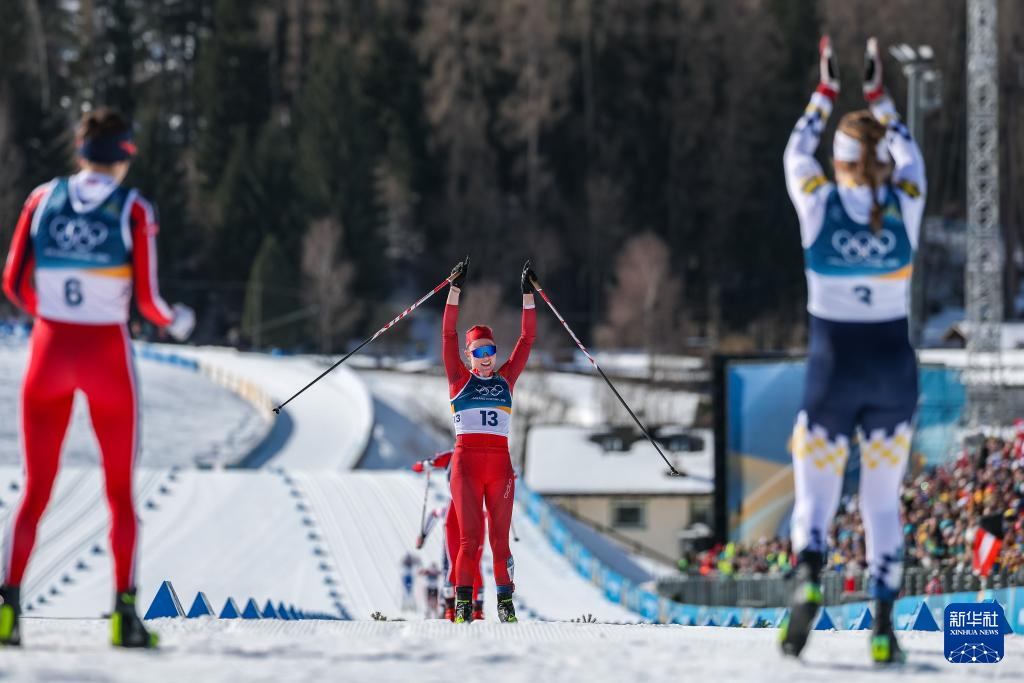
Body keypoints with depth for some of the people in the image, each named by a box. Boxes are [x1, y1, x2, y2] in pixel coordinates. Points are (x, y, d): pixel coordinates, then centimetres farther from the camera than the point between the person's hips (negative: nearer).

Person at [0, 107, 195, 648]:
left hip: (49, 352, 2)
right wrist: (174, 321, 13)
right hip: (107, 358, -2)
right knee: (120, 492, 9)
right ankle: (124, 612, 0)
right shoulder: (133, 211, -7)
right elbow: (147, 299, -9)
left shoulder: (43, 199, 1)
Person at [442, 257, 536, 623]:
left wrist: (528, 294, 7)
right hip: (466, 461, -2)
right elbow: (448, 335, 2)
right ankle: (463, 600, -2)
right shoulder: (460, 379, 8)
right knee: (470, 536, -7)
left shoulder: (505, 379, 13)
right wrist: (455, 289, -4)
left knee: (501, 537, 1)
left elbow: (527, 339, 12)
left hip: (500, 463, 2)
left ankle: (505, 600, 5)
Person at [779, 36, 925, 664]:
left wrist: (828, 92, 21)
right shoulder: (904, 206, -6)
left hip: (833, 371, -2)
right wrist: (878, 93, 23)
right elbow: (909, 155, 16)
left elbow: (796, 154, 12)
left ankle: (809, 579, -25)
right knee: (883, 501, 11)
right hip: (893, 370, 2)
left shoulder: (820, 204, -9)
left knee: (815, 495, 6)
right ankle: (885, 626, 3)